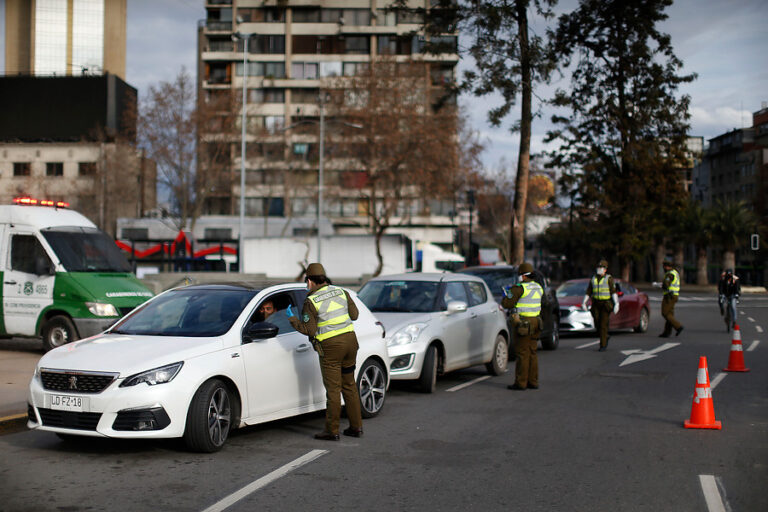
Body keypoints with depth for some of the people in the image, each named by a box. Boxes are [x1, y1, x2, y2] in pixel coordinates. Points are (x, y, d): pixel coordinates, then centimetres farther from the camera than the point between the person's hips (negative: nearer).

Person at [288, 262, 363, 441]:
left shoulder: (311, 302, -8)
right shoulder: (341, 292, 7)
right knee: (349, 385, 15)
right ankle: (356, 426, 18)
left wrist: (292, 318, 3)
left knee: (333, 389, 0)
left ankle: (332, 431, 4)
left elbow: (309, 330, -10)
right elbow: (354, 314, 11)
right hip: (350, 339, 6)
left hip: (330, 346, -5)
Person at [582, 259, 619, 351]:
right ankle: (606, 337, 31)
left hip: (606, 304, -4)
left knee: (603, 324, -9)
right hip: (596, 304, 4)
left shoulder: (609, 279, -4)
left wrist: (616, 304, -21)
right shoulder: (593, 279, 10)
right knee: (597, 325, 2)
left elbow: (613, 291, -12)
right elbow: (588, 292, 13)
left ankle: (603, 345, -3)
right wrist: (584, 302, 5)